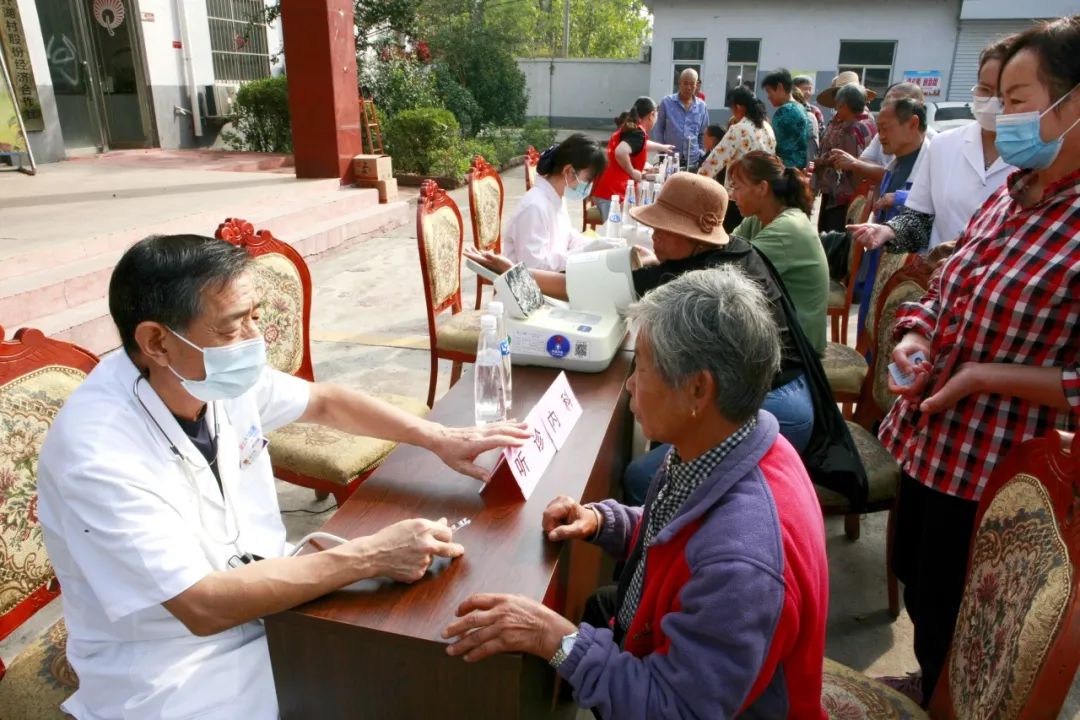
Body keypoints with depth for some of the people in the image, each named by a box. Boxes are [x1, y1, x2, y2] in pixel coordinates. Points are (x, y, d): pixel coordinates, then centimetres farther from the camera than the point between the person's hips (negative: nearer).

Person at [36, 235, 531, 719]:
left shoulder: (221, 378, -9)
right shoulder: (97, 456, -28)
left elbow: (324, 402, 7)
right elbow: (203, 607, -29)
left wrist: (439, 438, -3)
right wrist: (370, 557, -28)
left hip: (269, 598, 6)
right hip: (177, 673, -6)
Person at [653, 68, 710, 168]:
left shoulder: (702, 106, 7)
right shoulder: (666, 102, 0)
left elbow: (704, 134, 15)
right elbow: (658, 130, 4)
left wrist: (701, 153, 7)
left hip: (693, 160, 2)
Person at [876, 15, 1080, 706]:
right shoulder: (1010, 195, 3)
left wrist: (986, 376, -24)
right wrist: (913, 339, -5)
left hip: (996, 470, -8)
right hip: (927, 440, 8)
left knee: (950, 612, 14)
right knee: (915, 579, 26)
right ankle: (930, 688, 53)